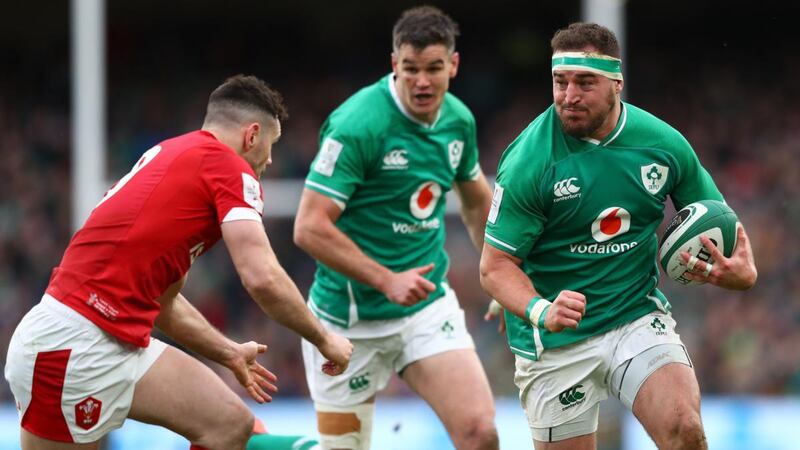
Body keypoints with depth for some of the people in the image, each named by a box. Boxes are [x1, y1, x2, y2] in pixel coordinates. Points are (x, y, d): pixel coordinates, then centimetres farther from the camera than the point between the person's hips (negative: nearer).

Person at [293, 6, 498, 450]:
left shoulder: (459, 119, 1)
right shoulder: (357, 124, -20)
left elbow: (476, 200, 21)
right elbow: (309, 228, -22)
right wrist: (387, 281, -26)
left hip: (429, 305, 5)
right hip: (351, 318, -5)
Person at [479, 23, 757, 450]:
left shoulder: (663, 143, -5)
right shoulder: (529, 159, -15)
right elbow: (496, 266, -13)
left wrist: (741, 270, -12)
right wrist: (540, 311, -33)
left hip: (638, 315, 2)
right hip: (555, 344, -2)